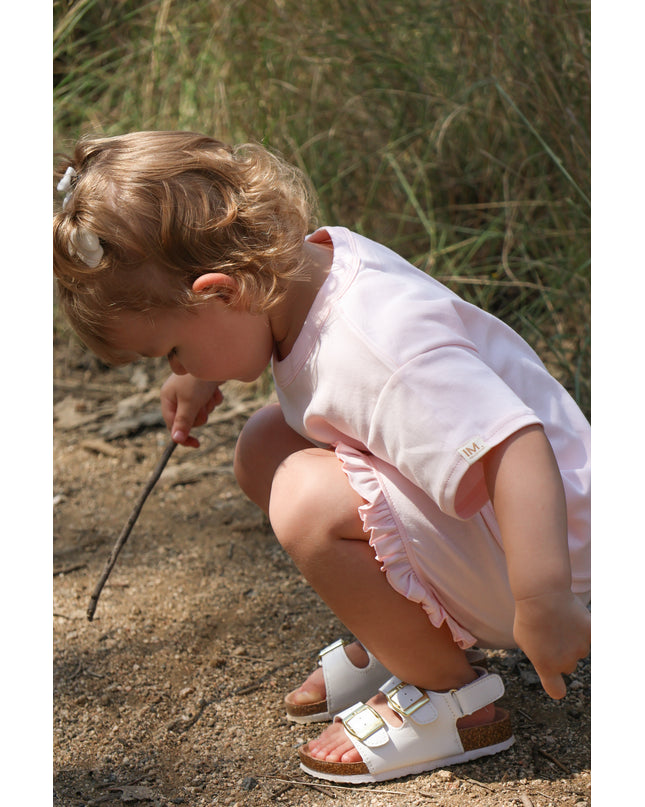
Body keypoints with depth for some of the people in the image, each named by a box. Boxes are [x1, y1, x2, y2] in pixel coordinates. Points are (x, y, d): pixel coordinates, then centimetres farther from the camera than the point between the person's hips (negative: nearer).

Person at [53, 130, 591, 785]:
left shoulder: (373, 349, -33)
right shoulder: (313, 257, -4)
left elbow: (518, 446, -41)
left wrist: (544, 601, -44)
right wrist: (199, 377, 14)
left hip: (544, 540, -10)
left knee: (308, 500, -30)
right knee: (265, 448, 9)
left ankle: (454, 694, -10)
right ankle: (403, 635, 14)